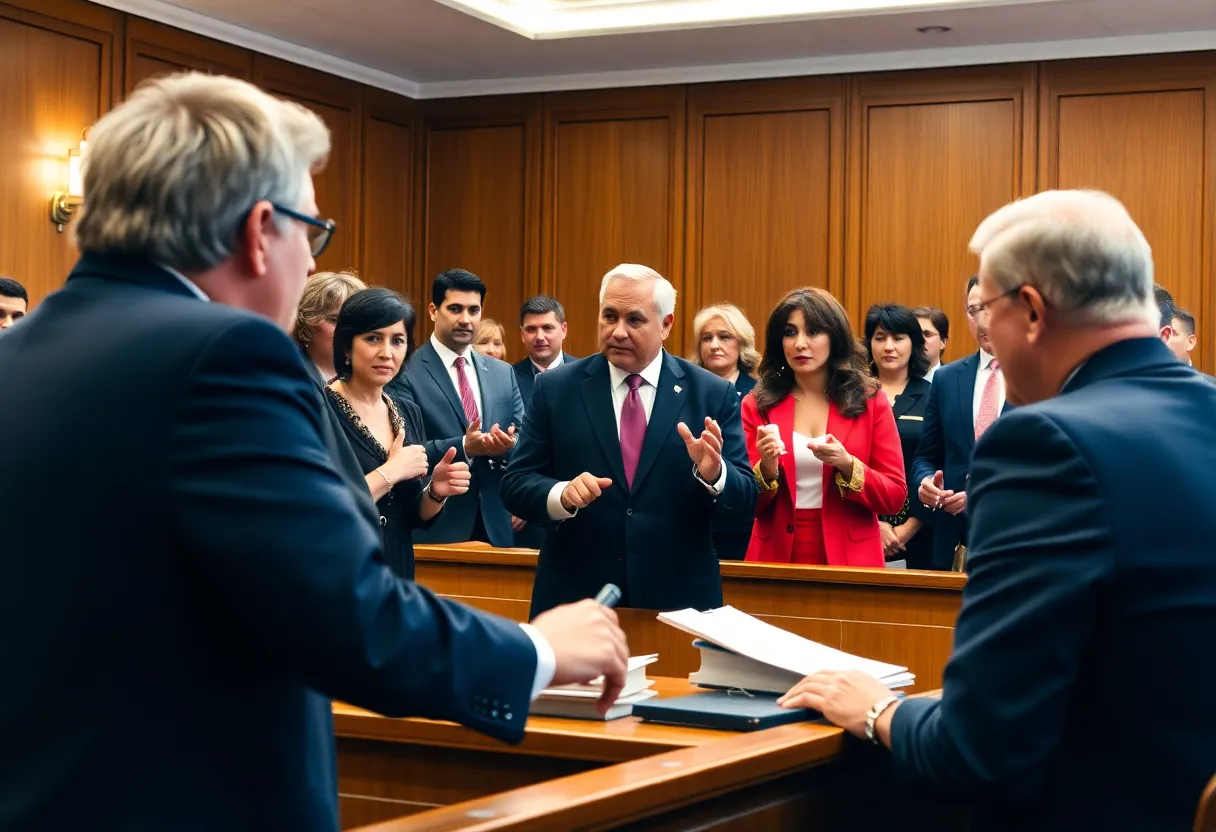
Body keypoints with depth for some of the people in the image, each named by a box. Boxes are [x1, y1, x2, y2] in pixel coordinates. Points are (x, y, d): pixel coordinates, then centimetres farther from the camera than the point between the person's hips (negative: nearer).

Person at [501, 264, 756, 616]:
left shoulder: (713, 395, -2)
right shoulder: (555, 388, 0)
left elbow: (746, 504, -3)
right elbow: (515, 485, -1)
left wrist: (713, 474, -23)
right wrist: (561, 494, -21)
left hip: (679, 600, 0)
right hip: (574, 598, 0)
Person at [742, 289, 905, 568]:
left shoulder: (871, 402, 0)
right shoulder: (757, 406, 0)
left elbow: (895, 496, -1)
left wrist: (848, 466, -17)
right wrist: (767, 470, -18)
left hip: (850, 561, 0)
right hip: (776, 559, 0)